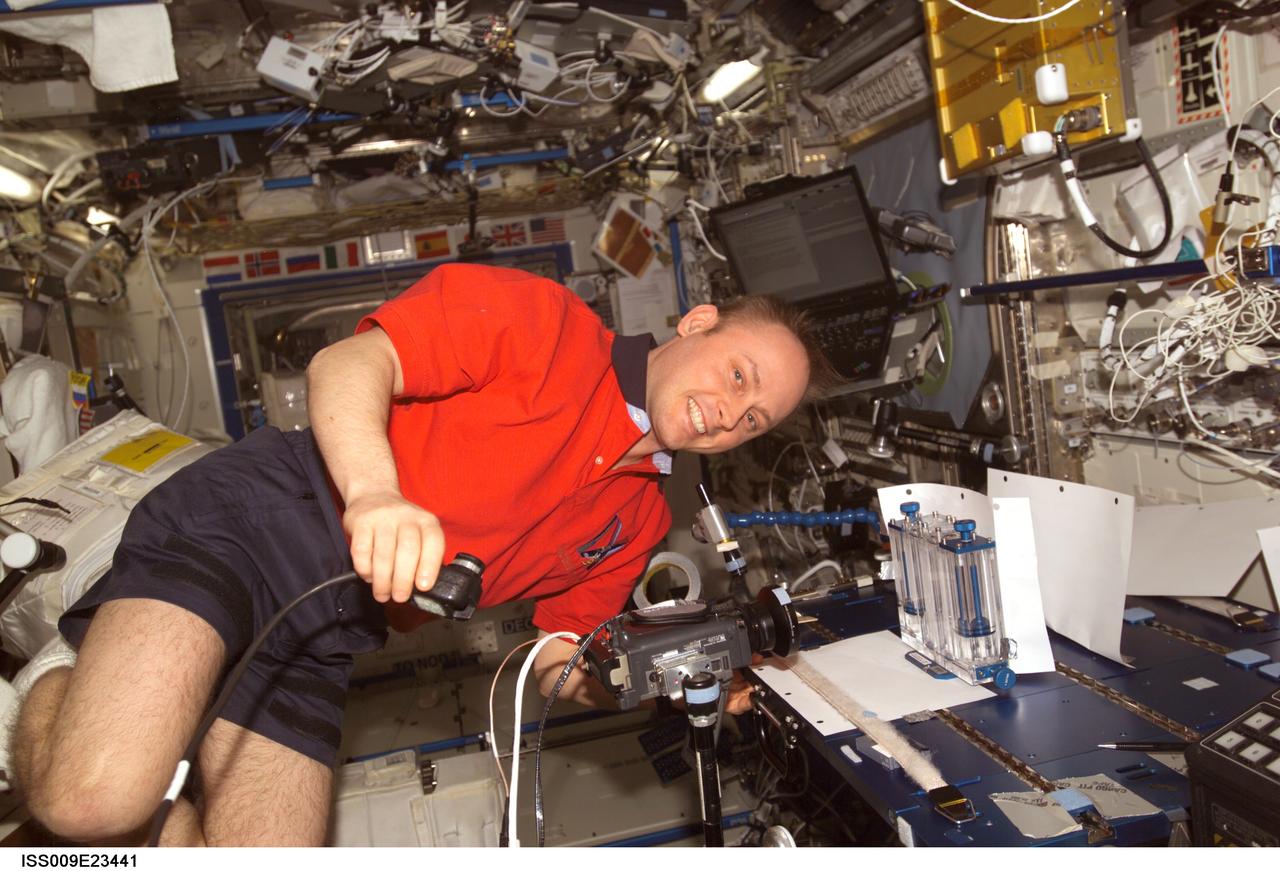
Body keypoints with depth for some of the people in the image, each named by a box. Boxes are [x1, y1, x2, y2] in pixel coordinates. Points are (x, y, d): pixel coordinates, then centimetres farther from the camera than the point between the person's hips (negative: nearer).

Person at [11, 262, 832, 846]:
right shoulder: (546, 322, -5)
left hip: (325, 642, 6)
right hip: (258, 519, -6)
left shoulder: (638, 521, 15)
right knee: (97, 799, -24)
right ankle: (60, 687, 8)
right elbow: (346, 363, -14)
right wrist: (375, 491, -33)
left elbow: (561, 658, 17)